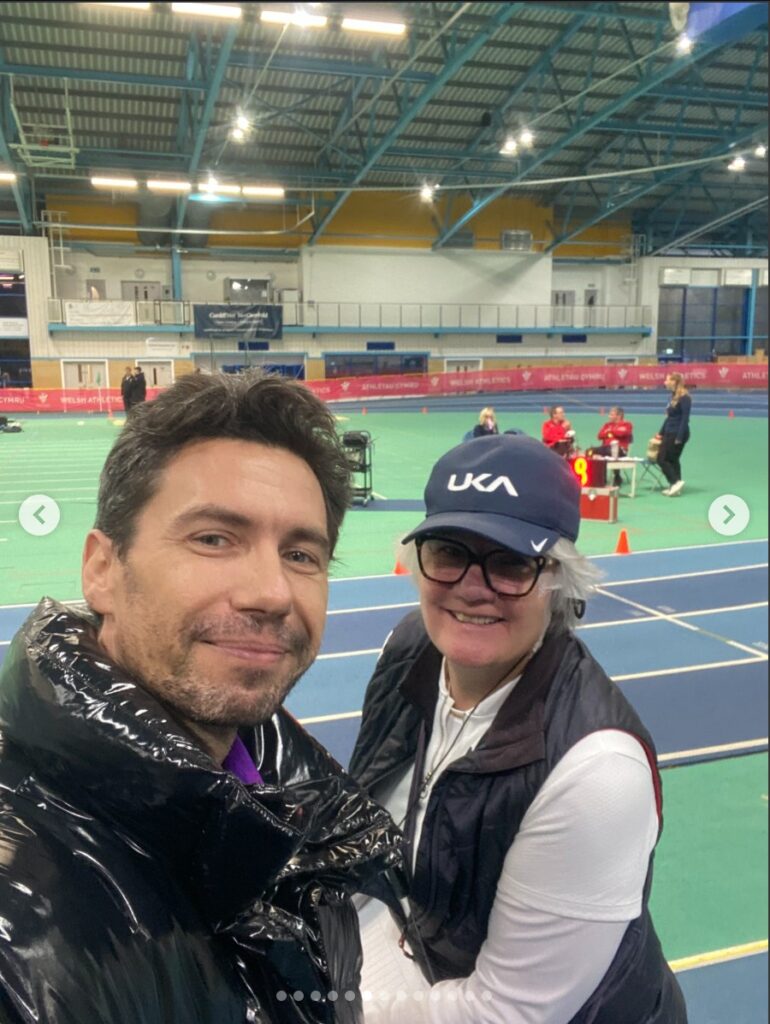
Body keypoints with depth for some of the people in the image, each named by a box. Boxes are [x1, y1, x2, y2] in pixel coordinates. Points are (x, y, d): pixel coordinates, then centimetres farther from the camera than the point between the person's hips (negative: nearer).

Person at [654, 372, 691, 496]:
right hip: (670, 433, 9)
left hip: (678, 433, -9)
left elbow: (685, 419, -17)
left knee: (662, 459, -8)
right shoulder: (674, 396, 13)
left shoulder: (684, 398, -14)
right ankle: (674, 486, 14)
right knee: (672, 459, 10)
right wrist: (661, 433, 22)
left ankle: (676, 482, -6)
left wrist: (679, 437, -20)